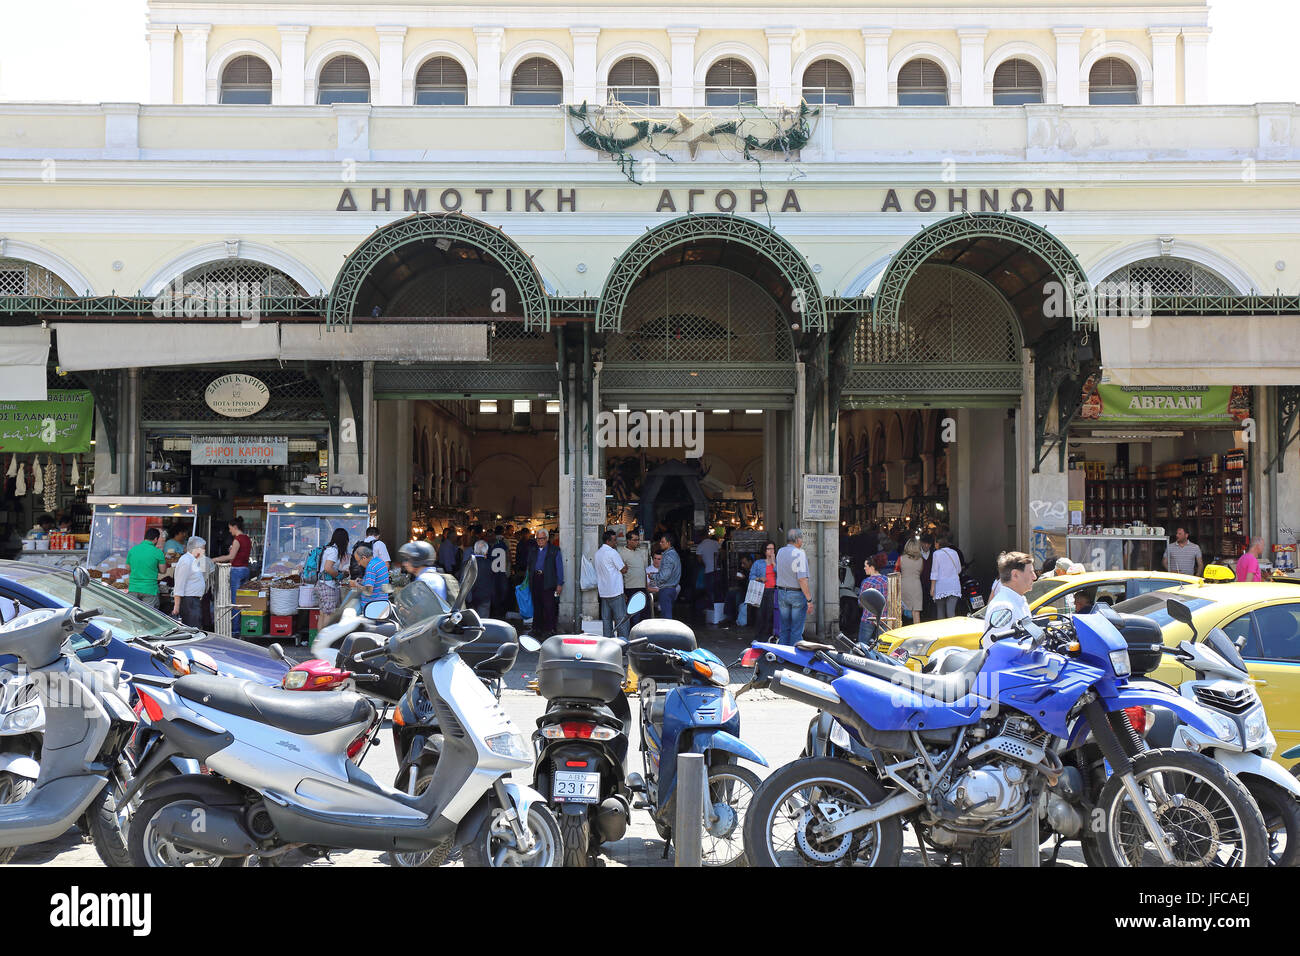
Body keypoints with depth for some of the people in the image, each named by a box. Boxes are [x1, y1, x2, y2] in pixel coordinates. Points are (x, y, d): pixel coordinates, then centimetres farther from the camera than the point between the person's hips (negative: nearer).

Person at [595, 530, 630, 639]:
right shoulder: (612, 552, -14)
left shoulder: (598, 552, 12)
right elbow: (623, 569, -10)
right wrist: (625, 565, 10)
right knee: (621, 618, -3)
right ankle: (623, 640, -5)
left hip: (603, 592, 8)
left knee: (606, 618, 9)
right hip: (615, 591, -8)